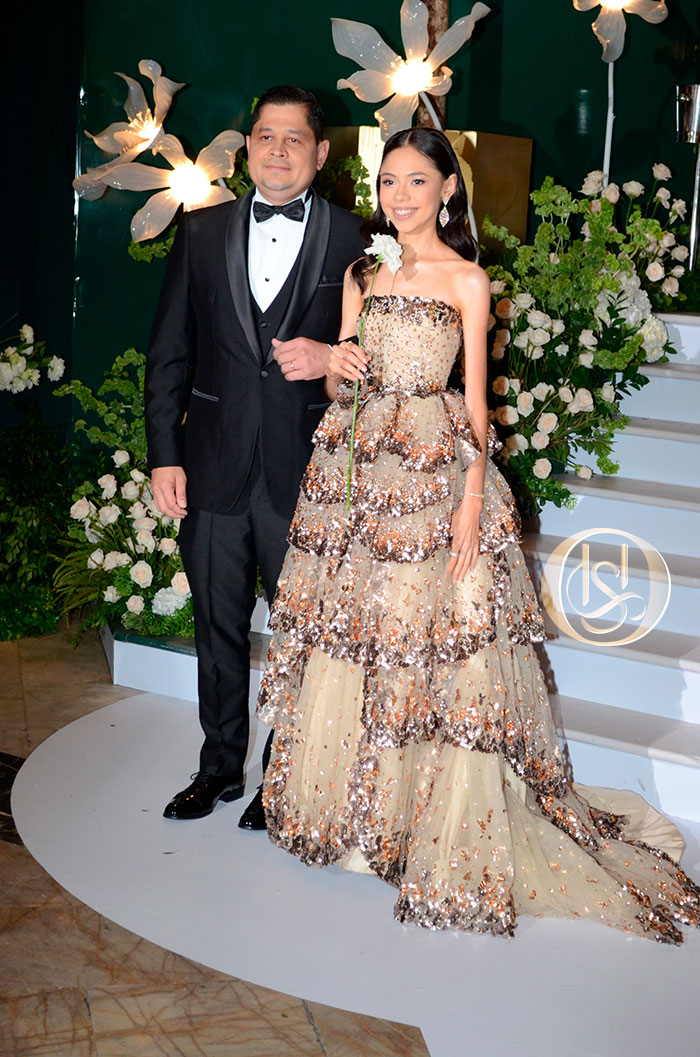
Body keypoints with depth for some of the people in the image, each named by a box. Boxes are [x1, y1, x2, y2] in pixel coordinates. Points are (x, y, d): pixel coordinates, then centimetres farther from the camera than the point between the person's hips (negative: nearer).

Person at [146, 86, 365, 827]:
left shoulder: (353, 240, -1)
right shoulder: (203, 232, 7)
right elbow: (169, 352, 6)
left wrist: (330, 358, -19)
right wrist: (164, 454, 1)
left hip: (305, 473, -2)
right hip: (214, 468, 3)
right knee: (218, 626, 14)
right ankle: (220, 767, 32)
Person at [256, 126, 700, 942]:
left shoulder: (466, 280, 2)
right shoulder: (362, 272, 14)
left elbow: (475, 397, -1)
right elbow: (339, 386, 14)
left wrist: (472, 500, -11)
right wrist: (335, 370, -10)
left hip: (436, 469, -4)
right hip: (357, 466, 5)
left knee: (436, 643, -7)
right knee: (348, 634, 7)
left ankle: (450, 843, 4)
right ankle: (349, 808, 23)